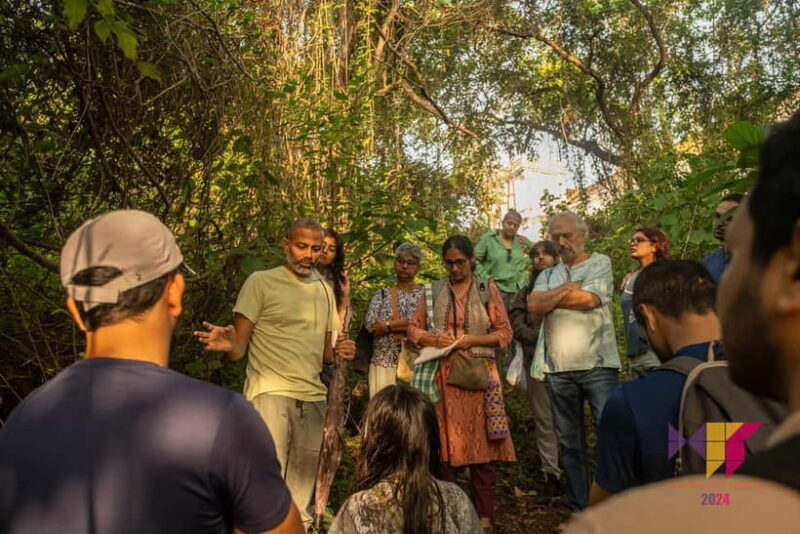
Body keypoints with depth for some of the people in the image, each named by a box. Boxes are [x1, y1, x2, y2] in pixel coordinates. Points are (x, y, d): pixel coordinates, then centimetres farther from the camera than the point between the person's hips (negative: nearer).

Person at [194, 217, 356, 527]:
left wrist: (340, 352, -4)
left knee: (303, 482, 14)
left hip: (314, 397, 6)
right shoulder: (261, 282, -4)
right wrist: (228, 344, -29)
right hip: (271, 393, -5)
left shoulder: (325, 291, 13)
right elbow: (239, 348, -6)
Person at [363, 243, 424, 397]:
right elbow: (370, 324, -2)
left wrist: (388, 325, -9)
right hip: (383, 363, 1)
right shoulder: (381, 295, 12)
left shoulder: (424, 295, 6)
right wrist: (404, 325, -8)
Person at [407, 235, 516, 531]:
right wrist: (432, 339, -9)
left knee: (480, 444, 0)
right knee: (443, 442, 5)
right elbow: (414, 329, 11)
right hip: (442, 375, 1)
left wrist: (472, 340, -11)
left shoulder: (488, 289, 5)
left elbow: (505, 332, 3)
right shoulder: (433, 291, 8)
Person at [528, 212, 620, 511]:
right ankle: (578, 506, 21)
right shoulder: (549, 275, 16)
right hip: (558, 368, 4)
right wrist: (567, 289, -7)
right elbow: (534, 306, -1)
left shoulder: (600, 263, 4)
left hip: (597, 364, -4)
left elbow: (589, 299, -13)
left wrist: (552, 297, -2)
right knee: (569, 442, 11)